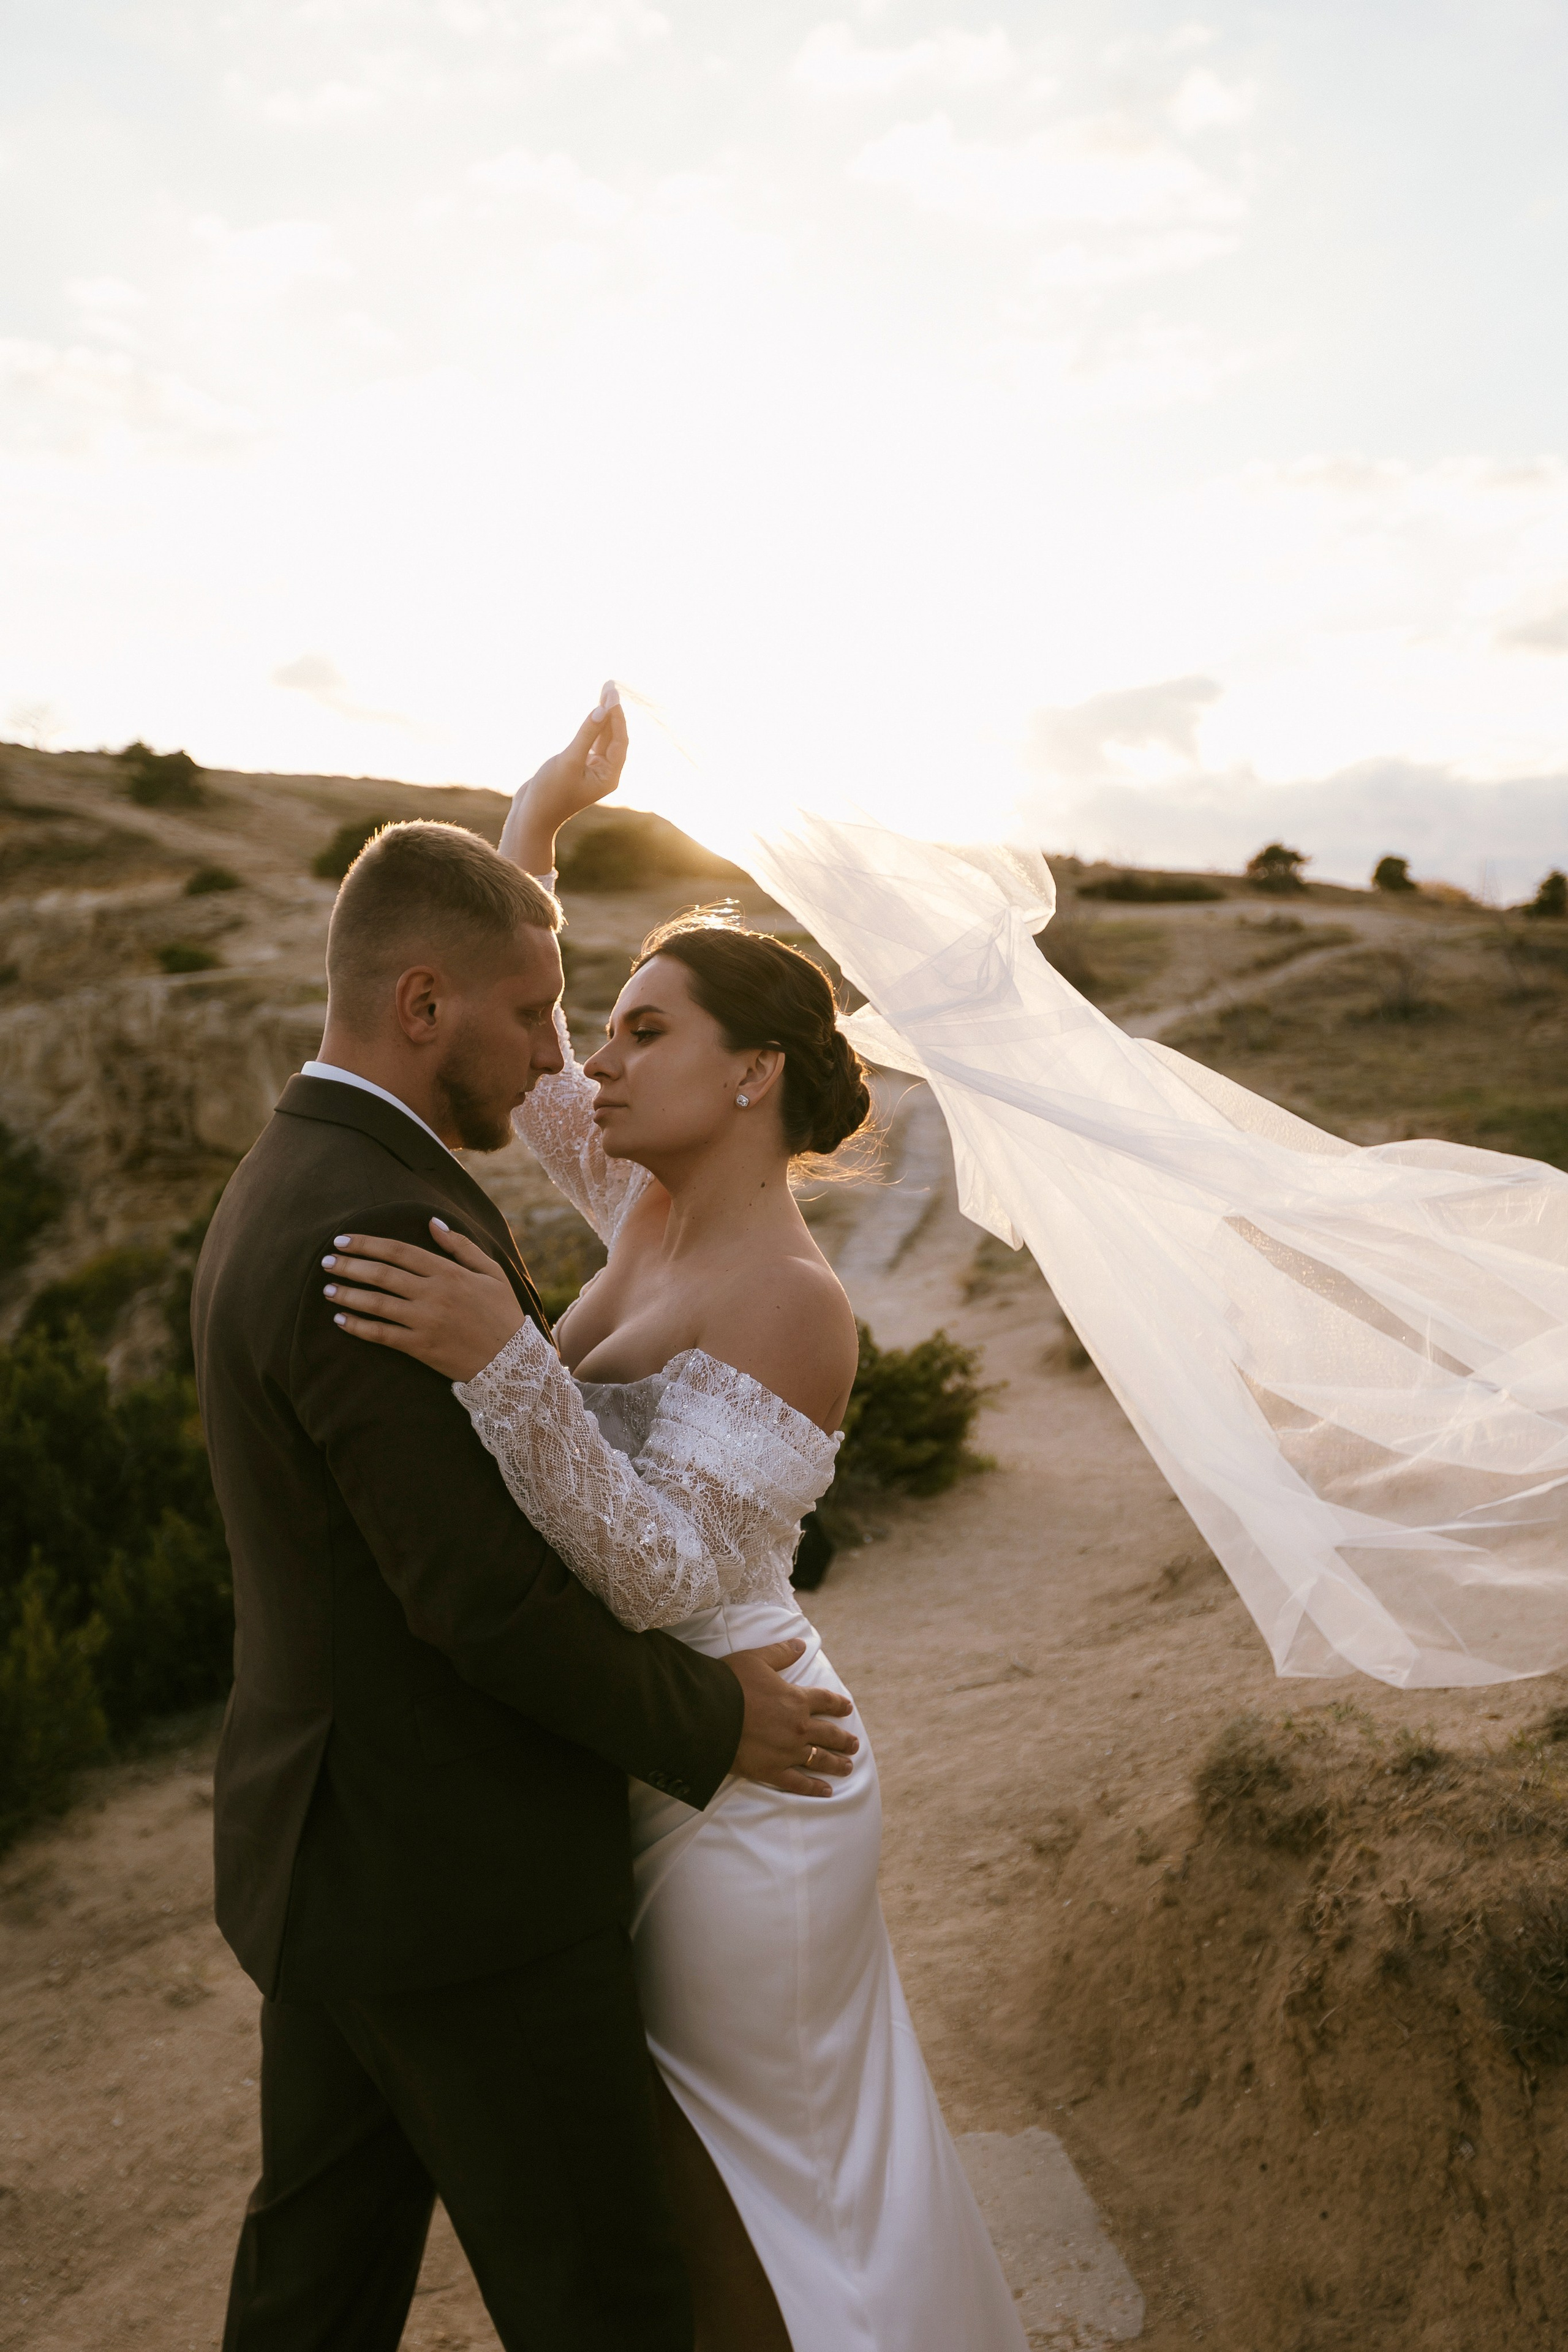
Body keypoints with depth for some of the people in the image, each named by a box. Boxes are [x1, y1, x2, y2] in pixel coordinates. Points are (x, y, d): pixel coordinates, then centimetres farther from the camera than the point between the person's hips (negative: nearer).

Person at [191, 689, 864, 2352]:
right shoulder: (383, 1229, -26)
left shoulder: (283, 1188, 7)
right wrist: (713, 1729, -11)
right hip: (455, 1890, -9)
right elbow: (485, 1596, -25)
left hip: (321, 1847, 10)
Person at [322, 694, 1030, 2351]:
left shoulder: (789, 1300, -25)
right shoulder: (653, 1200, -2)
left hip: (734, 1790, -8)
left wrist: (501, 1361, -42)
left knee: (728, 2202, 14)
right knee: (701, 2163, 27)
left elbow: (660, 1567, -31)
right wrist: (537, 815, 4)